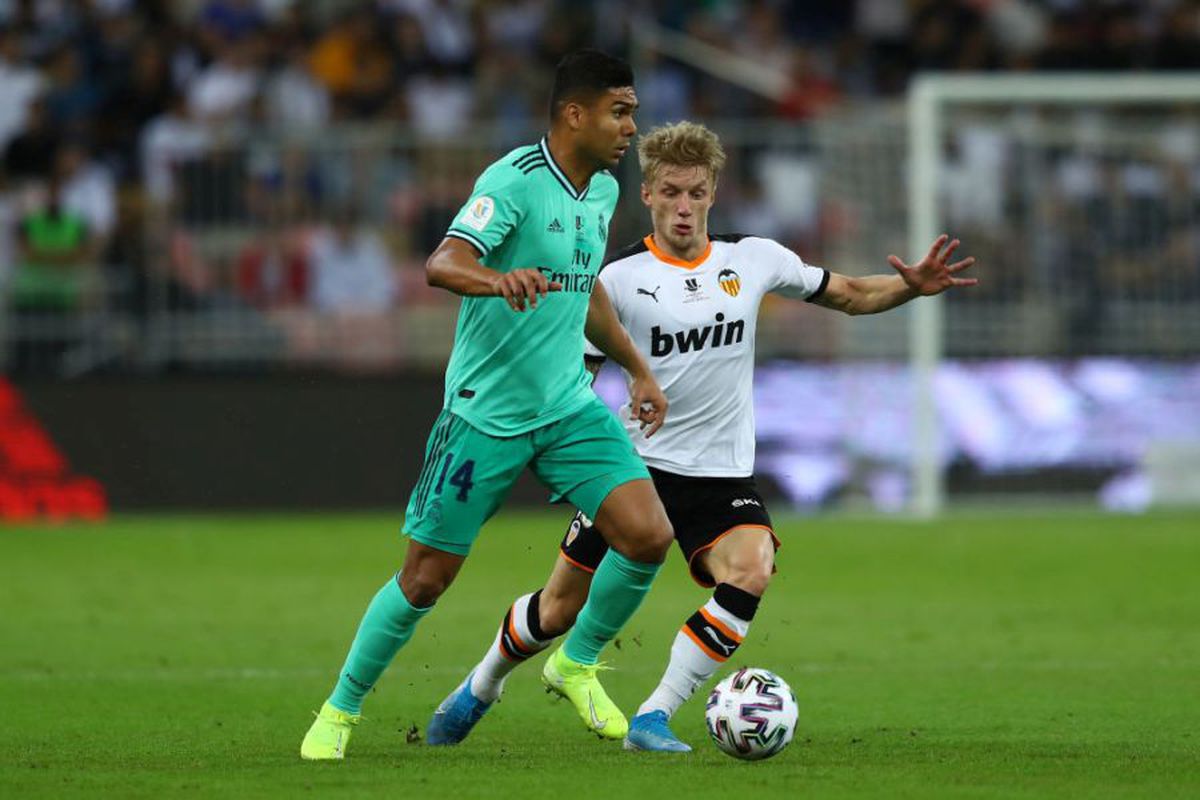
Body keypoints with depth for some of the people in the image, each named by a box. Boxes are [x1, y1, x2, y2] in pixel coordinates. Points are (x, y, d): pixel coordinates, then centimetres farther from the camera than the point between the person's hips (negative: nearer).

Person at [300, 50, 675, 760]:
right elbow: (443, 264, -32)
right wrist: (497, 279, -52)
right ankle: (340, 712, 21)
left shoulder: (603, 190, 7)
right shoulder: (514, 180, -18)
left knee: (649, 535, -11)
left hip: (569, 407, 6)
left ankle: (577, 665, 14)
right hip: (486, 412, -6)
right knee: (427, 577, 1)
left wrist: (638, 369, 25)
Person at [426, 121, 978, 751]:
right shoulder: (620, 277, -6)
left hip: (723, 474, 2)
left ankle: (653, 720, -20)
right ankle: (481, 687, 34)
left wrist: (912, 286, -4)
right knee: (561, 606, 2)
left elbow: (848, 295, 13)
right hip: (638, 462, -2)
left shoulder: (753, 259, 3)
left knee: (749, 574, -27)